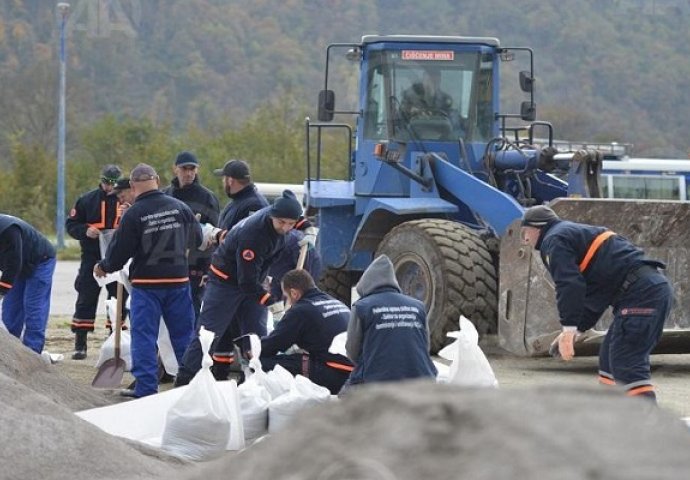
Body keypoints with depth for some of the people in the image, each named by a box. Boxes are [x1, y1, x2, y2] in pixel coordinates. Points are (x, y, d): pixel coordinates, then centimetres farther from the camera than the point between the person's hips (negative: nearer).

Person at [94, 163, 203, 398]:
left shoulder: (133, 214, -12)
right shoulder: (180, 207, -1)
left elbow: (120, 250, -7)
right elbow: (196, 239, 12)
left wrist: (104, 267, 13)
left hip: (146, 283, -3)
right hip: (178, 279, 4)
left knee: (143, 335, 2)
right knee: (183, 334, 12)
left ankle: (146, 386, -3)